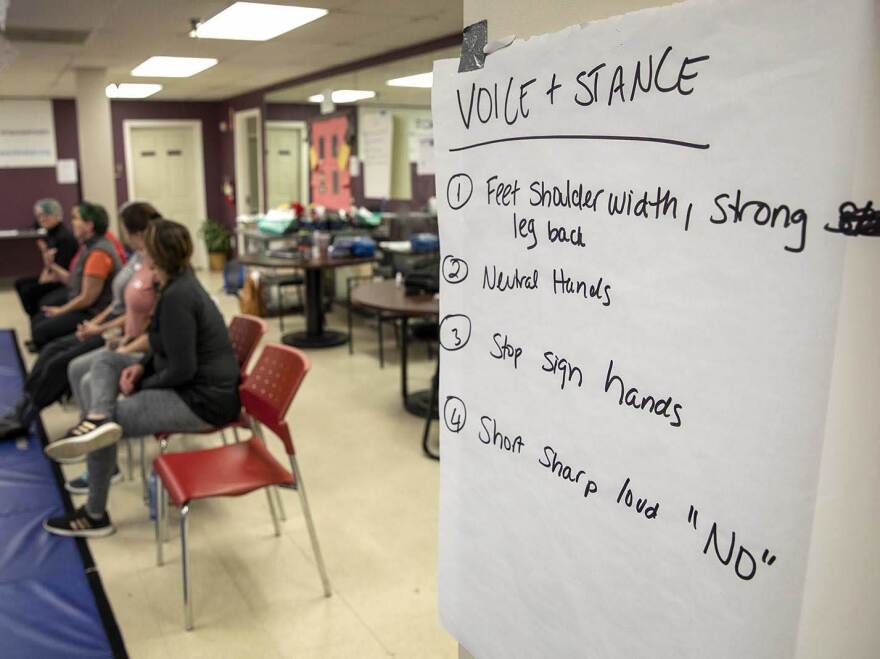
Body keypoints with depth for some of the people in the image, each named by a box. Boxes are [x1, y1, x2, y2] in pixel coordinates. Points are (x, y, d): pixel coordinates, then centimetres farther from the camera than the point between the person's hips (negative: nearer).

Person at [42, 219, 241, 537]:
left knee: (114, 418, -5)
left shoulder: (176, 297, -24)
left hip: (204, 399, -10)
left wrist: (139, 386, -8)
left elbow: (181, 370, -24)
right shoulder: (179, 284, 7)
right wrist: (140, 366, 0)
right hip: (193, 381, 10)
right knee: (104, 360, 11)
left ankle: (95, 517, 12)